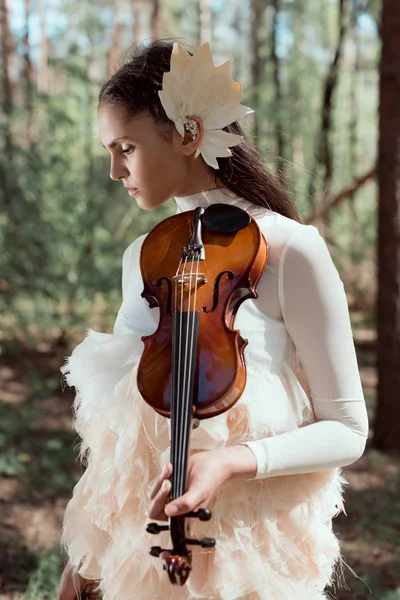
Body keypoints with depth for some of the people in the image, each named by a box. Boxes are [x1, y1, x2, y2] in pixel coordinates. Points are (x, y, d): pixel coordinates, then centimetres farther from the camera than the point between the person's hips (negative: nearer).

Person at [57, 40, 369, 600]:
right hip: (141, 549, 5)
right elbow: (121, 419, 9)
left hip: (250, 553, -5)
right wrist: (86, 553, 9)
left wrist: (231, 461, -27)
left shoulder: (289, 250, -15)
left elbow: (346, 429, -12)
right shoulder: (141, 258, 3)